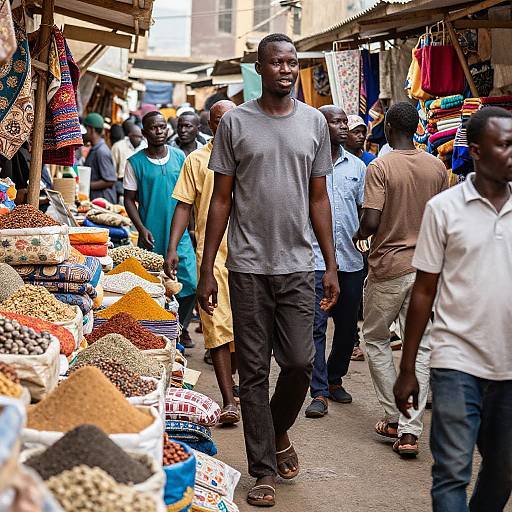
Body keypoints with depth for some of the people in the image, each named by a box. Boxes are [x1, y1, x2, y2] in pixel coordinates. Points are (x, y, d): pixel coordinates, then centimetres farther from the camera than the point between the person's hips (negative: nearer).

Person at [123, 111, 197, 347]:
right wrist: (141, 228, -12)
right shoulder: (135, 162, -1)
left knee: (190, 285, -3)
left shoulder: (179, 156, 7)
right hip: (151, 237, -2)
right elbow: (129, 199, 0)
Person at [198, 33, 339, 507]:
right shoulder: (235, 122, 1)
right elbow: (221, 199, 2)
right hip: (248, 267, -1)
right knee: (254, 371, 4)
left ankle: (278, 433, 31)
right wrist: (206, 271, -1)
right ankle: (263, 469, 15)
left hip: (297, 265, 2)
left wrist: (331, 265, 6)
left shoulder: (314, 122, 7)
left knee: (300, 363, 0)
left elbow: (318, 198, 11)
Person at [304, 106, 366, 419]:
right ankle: (320, 392, -1)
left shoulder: (357, 166, 12)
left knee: (348, 325, 12)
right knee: (316, 325, -6)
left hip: (351, 258, 4)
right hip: (315, 258, -4)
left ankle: (335, 379, 29)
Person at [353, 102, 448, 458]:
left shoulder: (380, 168, -12)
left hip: (388, 267, -3)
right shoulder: (437, 167, 2)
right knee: (420, 347, 6)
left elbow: (371, 221, -19)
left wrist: (359, 235, 2)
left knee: (376, 338, 15)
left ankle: (395, 418, 14)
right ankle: (410, 431, 2)